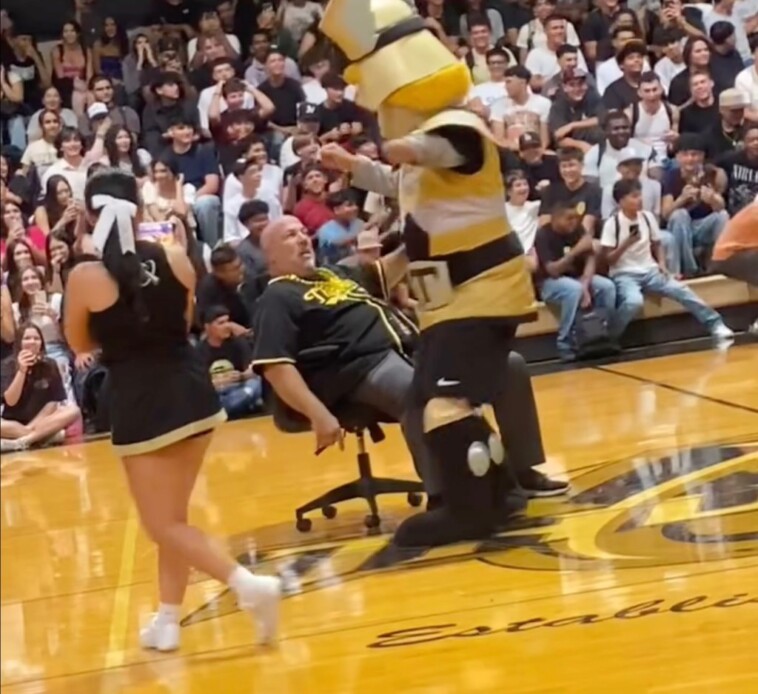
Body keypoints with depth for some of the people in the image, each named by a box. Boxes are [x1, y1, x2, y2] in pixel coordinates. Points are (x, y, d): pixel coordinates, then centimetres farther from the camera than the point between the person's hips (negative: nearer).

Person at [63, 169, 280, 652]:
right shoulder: (175, 259, -3)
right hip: (192, 391, 5)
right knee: (173, 516, 17)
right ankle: (167, 621, 23)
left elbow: (81, 344, 4)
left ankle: (248, 583, -15)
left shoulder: (86, 277, -12)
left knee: (164, 526, 3)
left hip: (141, 405, -5)